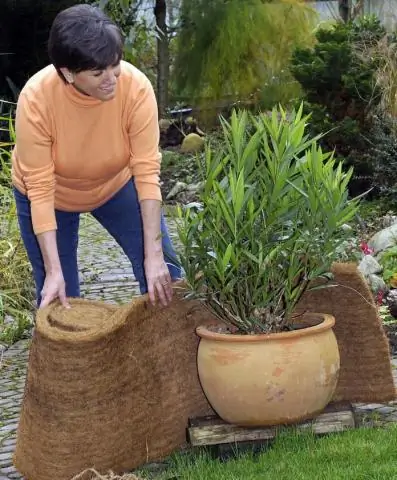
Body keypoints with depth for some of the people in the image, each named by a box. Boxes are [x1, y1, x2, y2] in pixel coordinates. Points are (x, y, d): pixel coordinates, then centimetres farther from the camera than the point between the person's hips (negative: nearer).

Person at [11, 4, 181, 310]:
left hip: (116, 184, 2)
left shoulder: (136, 86, -31)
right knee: (58, 299, -1)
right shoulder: (36, 98, -34)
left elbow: (147, 170, -28)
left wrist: (154, 254, -30)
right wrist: (53, 270, -31)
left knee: (162, 272, -4)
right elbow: (40, 188, -29)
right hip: (52, 195, -1)